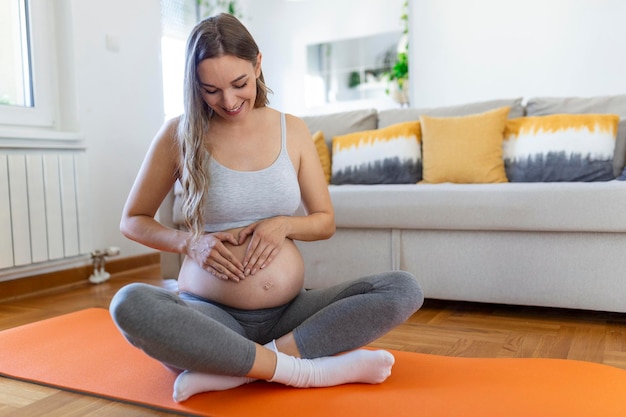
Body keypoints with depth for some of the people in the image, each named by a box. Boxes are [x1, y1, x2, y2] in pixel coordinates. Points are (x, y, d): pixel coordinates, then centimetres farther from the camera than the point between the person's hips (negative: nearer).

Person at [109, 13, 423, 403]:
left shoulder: (292, 129, 4)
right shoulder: (178, 135, -2)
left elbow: (326, 222, 10)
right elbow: (132, 220, 8)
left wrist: (282, 225, -11)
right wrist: (190, 242, -11)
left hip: (290, 313, 3)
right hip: (211, 316, -2)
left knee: (404, 289, -19)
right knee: (129, 303, -33)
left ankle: (230, 371, -24)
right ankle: (304, 369, -26)